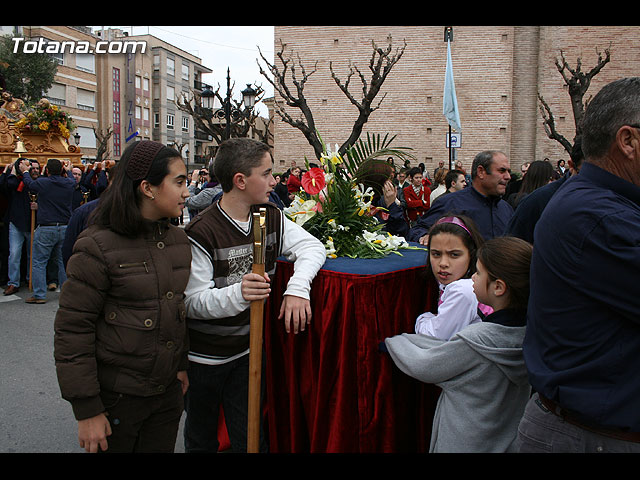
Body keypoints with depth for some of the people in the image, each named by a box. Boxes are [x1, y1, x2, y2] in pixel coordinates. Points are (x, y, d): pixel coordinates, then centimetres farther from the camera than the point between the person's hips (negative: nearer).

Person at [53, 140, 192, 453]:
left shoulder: (179, 239, 4)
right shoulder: (98, 246, -15)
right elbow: (71, 331, -14)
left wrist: (183, 365, 13)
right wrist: (86, 410, -12)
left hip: (169, 391, 5)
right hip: (116, 396, -5)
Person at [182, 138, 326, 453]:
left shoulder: (272, 217, -2)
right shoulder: (202, 232, -21)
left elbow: (312, 246, -6)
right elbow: (193, 302, -22)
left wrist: (297, 287, -25)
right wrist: (237, 293, -41)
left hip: (248, 349, 4)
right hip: (204, 357, -4)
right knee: (201, 440, 19)